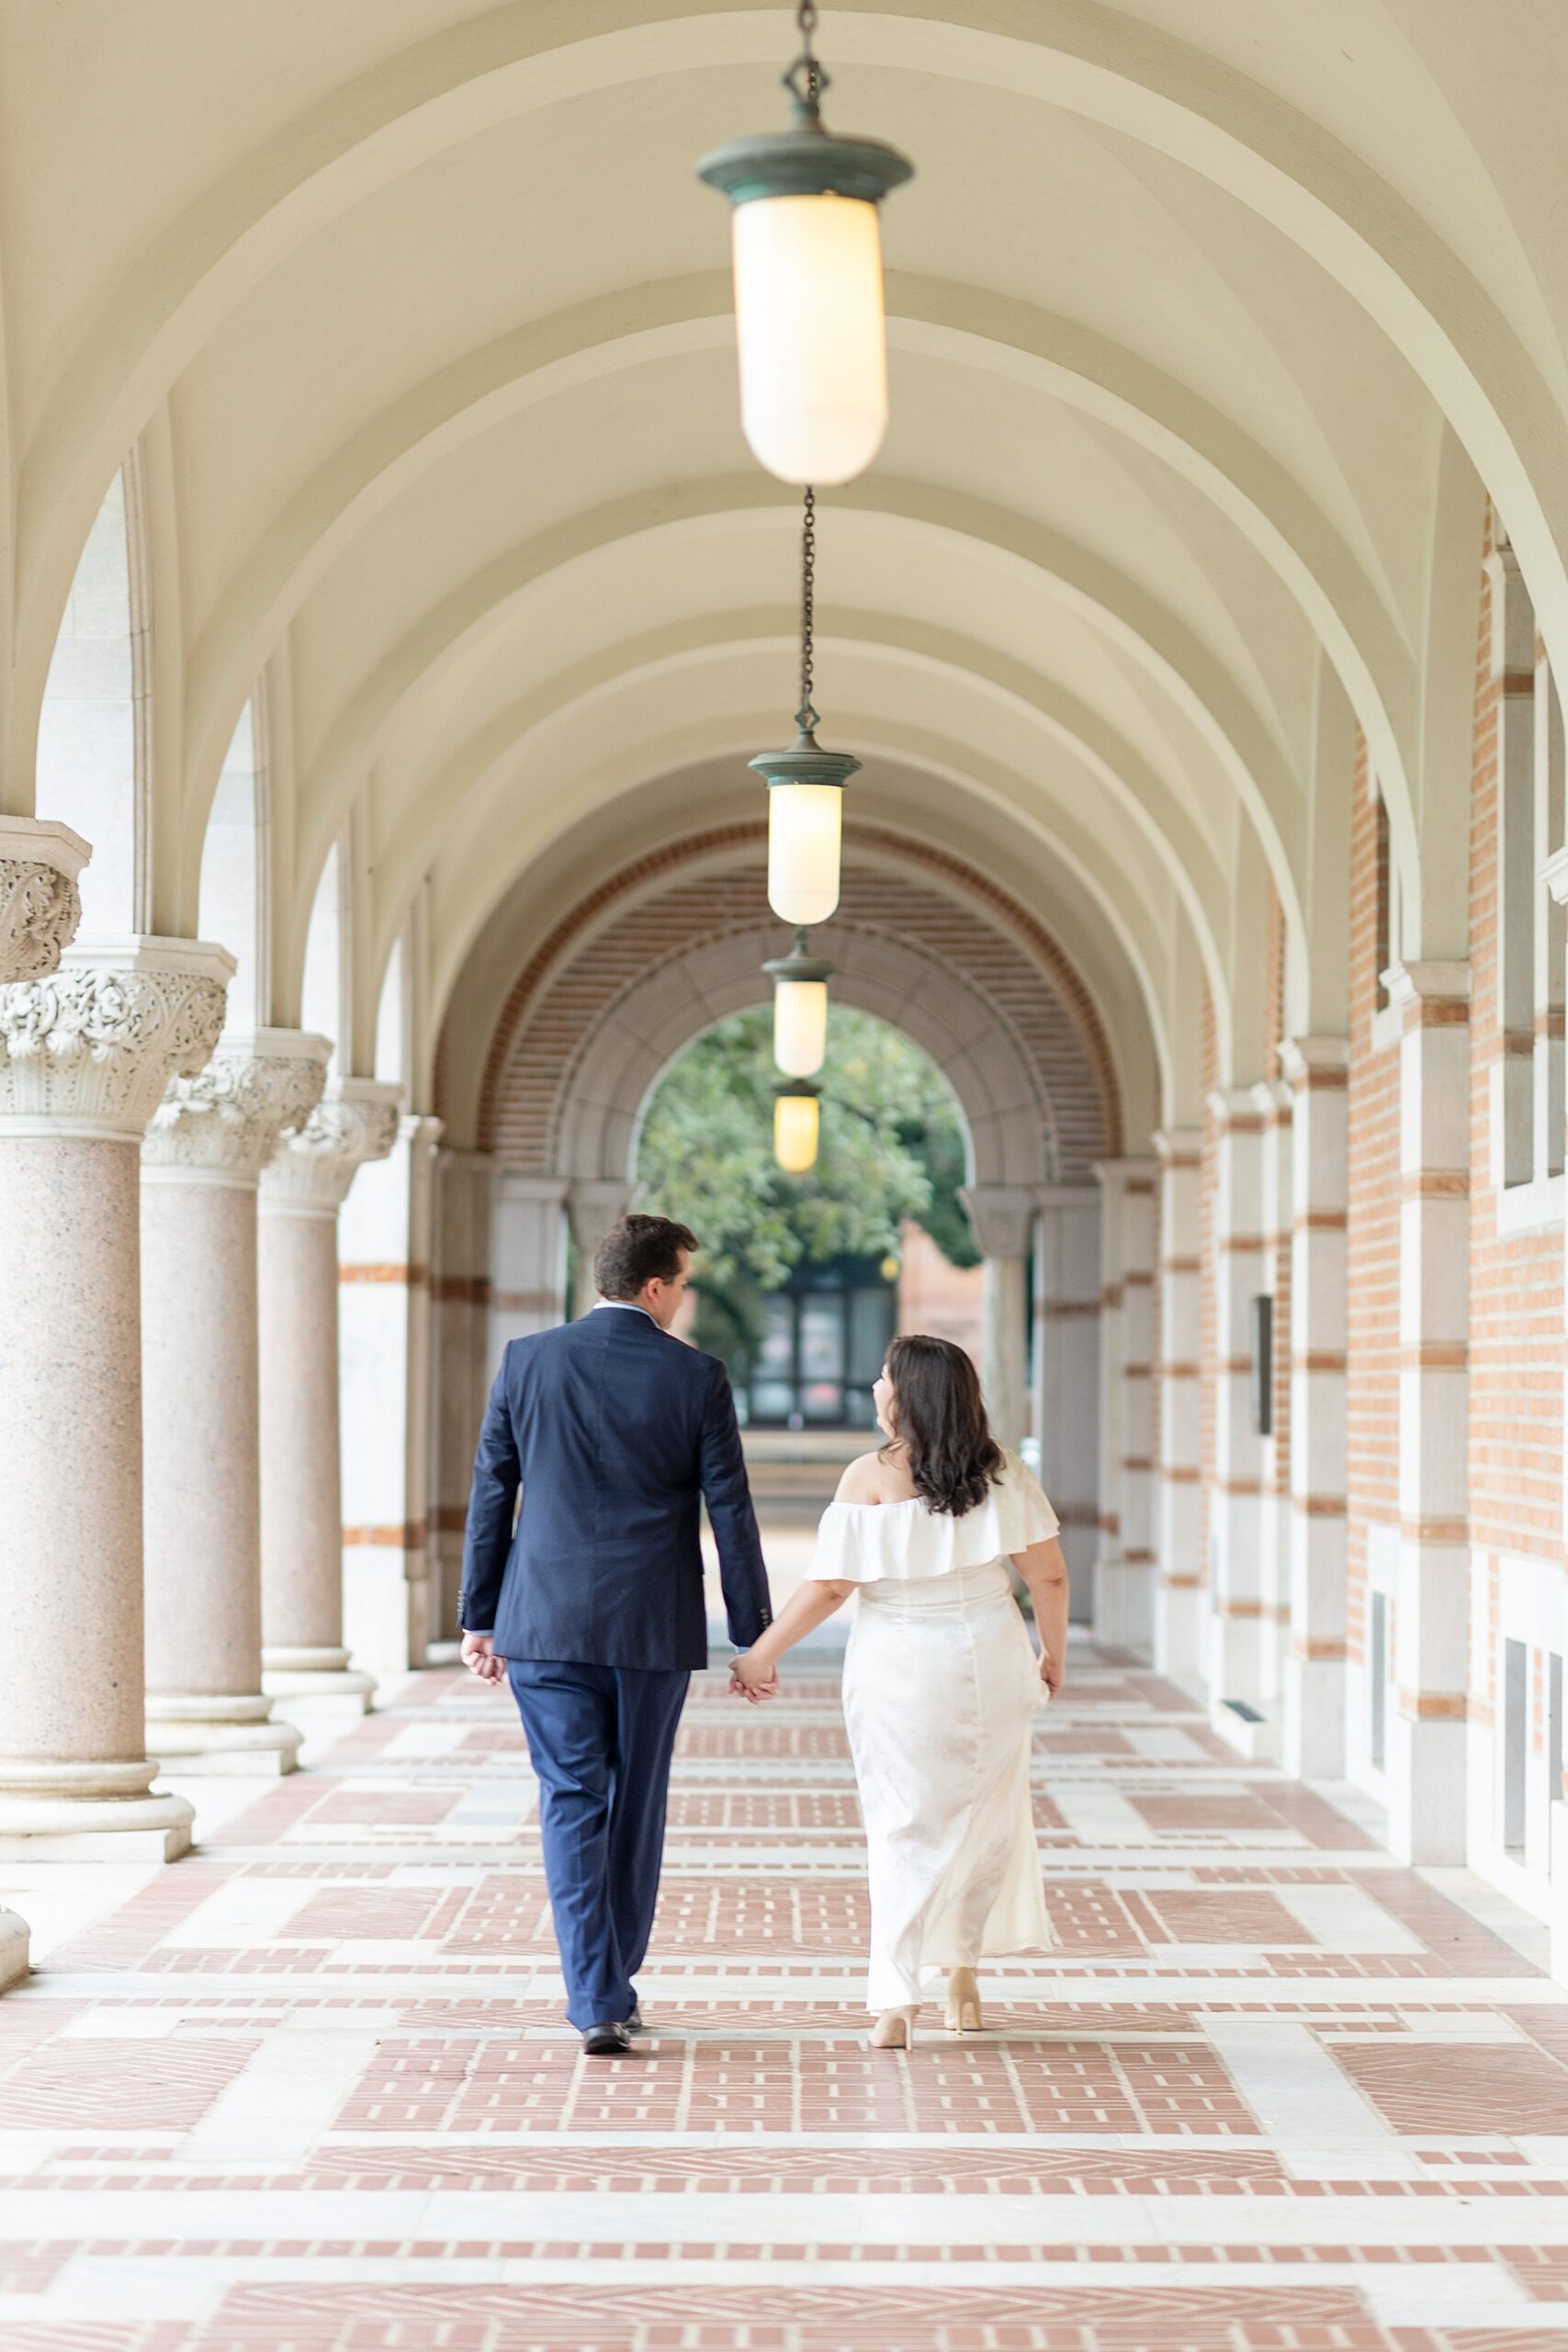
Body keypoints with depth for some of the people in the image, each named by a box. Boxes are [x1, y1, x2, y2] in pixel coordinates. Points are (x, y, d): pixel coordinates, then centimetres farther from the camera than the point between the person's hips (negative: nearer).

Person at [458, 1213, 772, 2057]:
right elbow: (730, 1511, -2)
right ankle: (614, 1989, 24)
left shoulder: (526, 1361, 0)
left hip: (544, 1623, 0)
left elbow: (490, 1495, 3)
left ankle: (596, 2001, -9)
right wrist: (753, 1636, 5)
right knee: (635, 1807, 14)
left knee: (572, 1805, 2)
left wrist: (479, 1618, 10)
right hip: (654, 1630, 0)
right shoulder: (696, 1377, -5)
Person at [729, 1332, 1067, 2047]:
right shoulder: (1000, 1471, -2)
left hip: (900, 1671, -2)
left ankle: (895, 2004, -6)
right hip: (990, 1662, 3)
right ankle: (964, 1975, 27)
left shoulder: (869, 1478, -11)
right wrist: (1054, 1653, 14)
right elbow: (1049, 1574, -2)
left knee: (903, 1829, 3)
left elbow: (827, 1587, -12)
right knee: (985, 1817, 19)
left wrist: (760, 1656, -2)